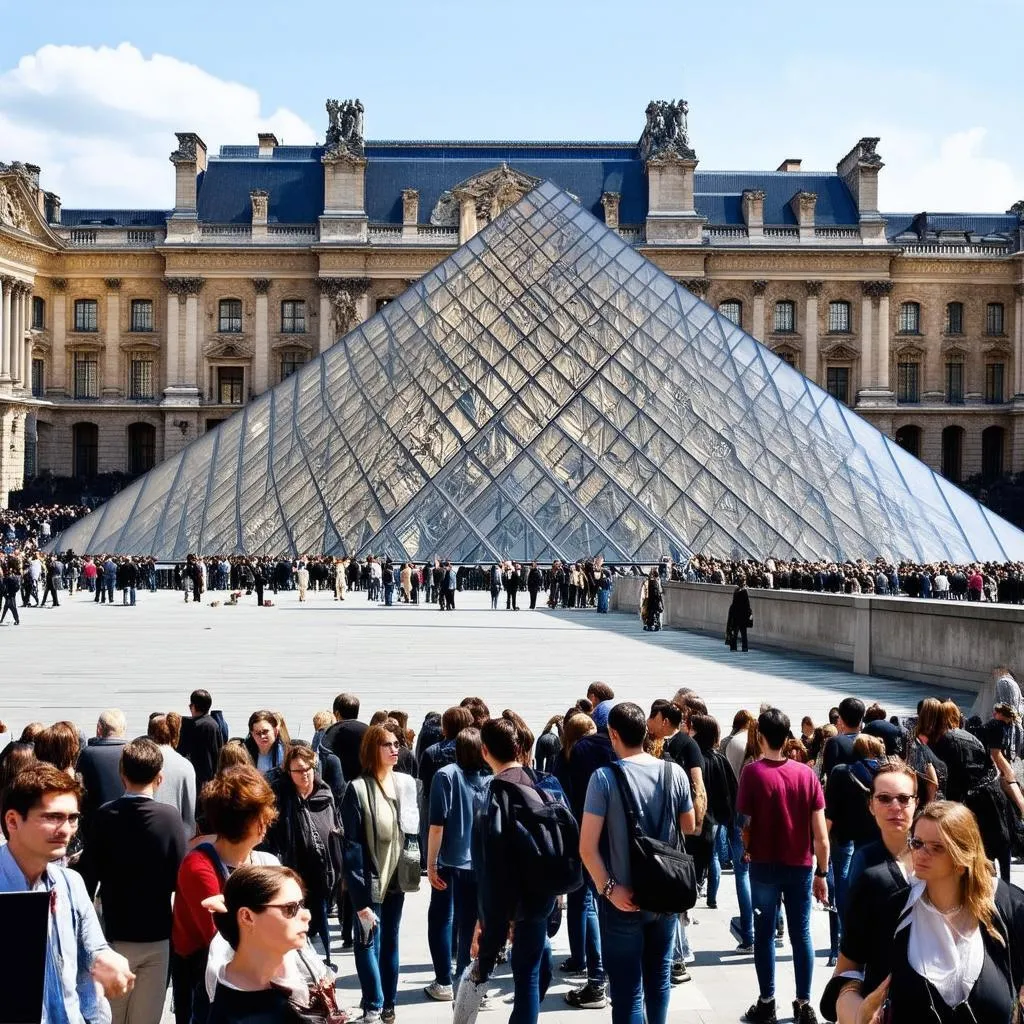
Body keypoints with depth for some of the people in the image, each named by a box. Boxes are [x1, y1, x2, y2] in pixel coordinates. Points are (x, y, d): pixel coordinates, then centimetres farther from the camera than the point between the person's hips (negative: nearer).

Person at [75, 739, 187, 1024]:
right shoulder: (170, 817, -11)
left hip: (114, 934, 0)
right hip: (156, 934, 0)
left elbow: (87, 876, -8)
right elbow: (179, 877, -8)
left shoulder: (104, 816, -10)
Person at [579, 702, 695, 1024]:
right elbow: (690, 827, 11)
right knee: (659, 978, 21)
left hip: (624, 898, -4)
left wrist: (608, 888, -12)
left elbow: (587, 846, -20)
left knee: (627, 990, 3)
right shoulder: (674, 772, -5)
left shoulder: (605, 777, -15)